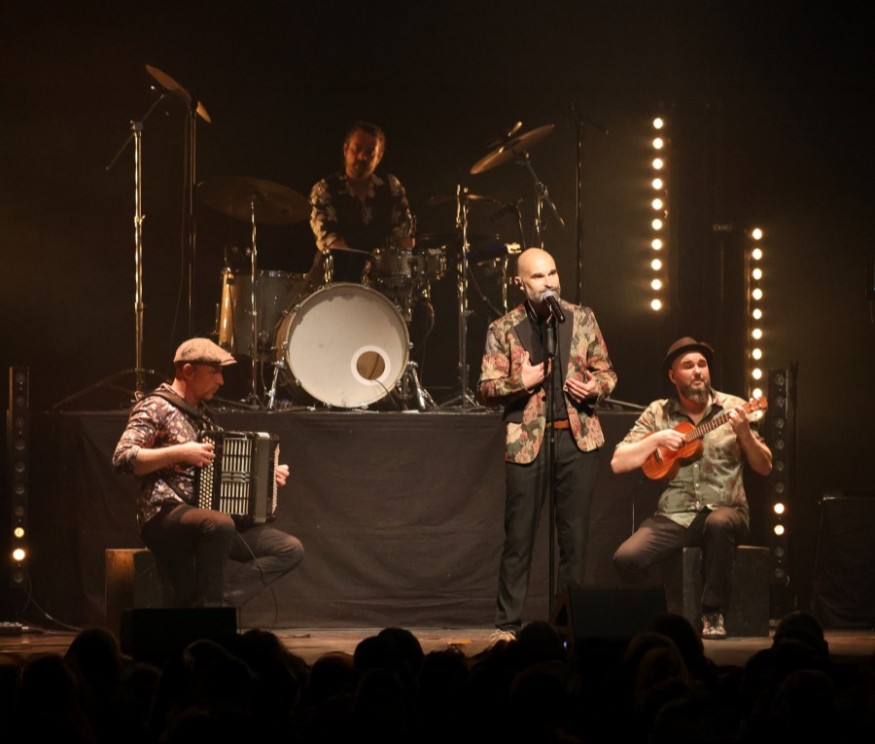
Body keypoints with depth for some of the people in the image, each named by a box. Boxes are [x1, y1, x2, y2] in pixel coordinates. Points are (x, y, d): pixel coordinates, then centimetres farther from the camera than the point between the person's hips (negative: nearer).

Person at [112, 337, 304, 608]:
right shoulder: (155, 408, -3)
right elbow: (122, 458, -17)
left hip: (211, 516, 9)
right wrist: (179, 453, -23)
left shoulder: (201, 413, 23)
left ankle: (209, 601, -19)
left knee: (291, 549, -8)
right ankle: (208, 606, -26)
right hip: (166, 514, -9)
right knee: (219, 524, -40)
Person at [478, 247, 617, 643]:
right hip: (527, 439, -2)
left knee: (575, 536, 4)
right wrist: (520, 382, -14)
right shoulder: (503, 329, 1)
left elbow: (606, 372, 14)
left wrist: (594, 387, -7)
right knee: (518, 537, -1)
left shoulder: (582, 318, 8)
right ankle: (507, 624, 5)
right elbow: (486, 389, 2)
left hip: (577, 436, 2)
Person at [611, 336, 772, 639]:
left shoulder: (732, 408, 3)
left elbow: (764, 467, 1)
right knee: (626, 557, -24)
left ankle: (712, 614, -22)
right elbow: (618, 463, 3)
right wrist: (657, 440, -11)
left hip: (724, 510, -1)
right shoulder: (658, 413, 6)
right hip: (674, 516, 1)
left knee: (718, 524, -38)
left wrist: (744, 432, -17)